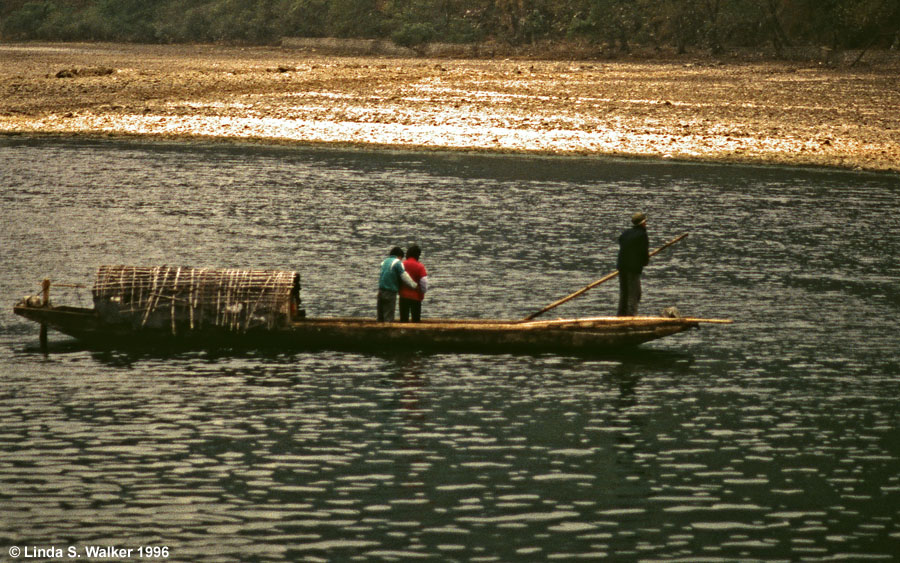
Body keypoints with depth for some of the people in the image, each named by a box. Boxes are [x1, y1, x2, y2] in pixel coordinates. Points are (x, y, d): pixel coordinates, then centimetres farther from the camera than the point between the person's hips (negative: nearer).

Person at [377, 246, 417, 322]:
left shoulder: (385, 261, 16)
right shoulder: (398, 263, -7)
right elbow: (404, 276, -10)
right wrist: (415, 285, 1)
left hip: (381, 291, 7)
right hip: (390, 292, -7)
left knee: (380, 316, 12)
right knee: (388, 317, -6)